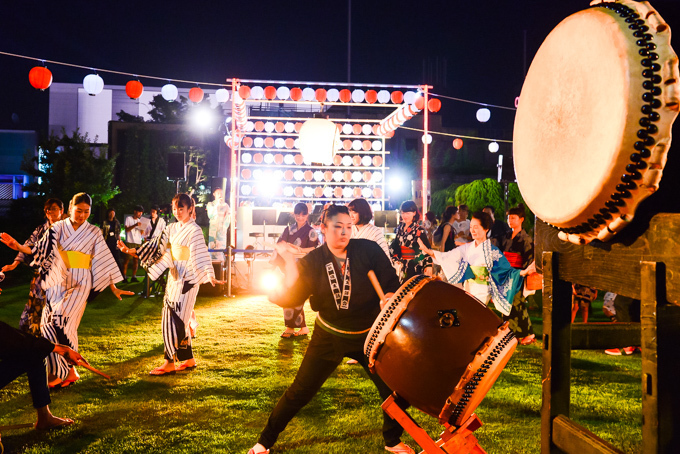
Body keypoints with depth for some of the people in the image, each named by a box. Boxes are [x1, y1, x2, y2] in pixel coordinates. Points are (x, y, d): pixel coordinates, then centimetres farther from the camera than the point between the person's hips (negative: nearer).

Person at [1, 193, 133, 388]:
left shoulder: (94, 233, 4)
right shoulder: (57, 228, 7)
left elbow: (103, 262, 5)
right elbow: (41, 251, 1)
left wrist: (114, 288, 3)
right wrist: (18, 246, -15)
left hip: (80, 283, -3)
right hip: (57, 282, 3)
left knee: (62, 320, -18)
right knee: (50, 324, -4)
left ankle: (68, 370, -5)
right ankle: (65, 372, 5)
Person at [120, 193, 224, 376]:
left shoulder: (194, 230, -10)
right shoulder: (171, 229, 12)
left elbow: (201, 254, -19)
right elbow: (157, 246, 14)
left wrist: (209, 275, -32)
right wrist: (133, 251, 7)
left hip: (187, 280, -8)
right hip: (174, 278, 8)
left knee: (174, 321, -6)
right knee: (179, 321, 11)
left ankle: (169, 363, 3)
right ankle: (189, 360, 22)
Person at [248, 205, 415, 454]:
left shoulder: (368, 250, -12)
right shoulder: (313, 261, -7)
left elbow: (391, 284, -8)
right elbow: (292, 297, -16)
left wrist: (388, 300, -28)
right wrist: (290, 262, -23)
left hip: (368, 335, 0)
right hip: (329, 337, 0)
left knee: (393, 389, 0)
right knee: (300, 391, 4)